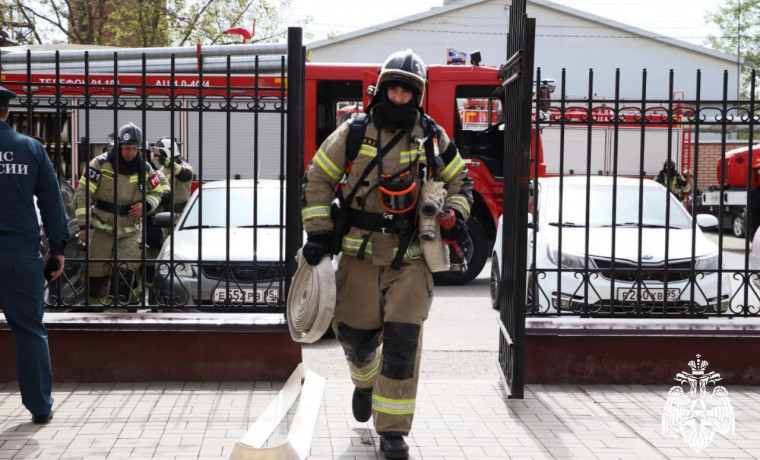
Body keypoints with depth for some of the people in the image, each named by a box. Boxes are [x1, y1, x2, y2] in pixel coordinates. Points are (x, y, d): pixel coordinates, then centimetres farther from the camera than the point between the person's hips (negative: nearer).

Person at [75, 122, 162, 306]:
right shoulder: (100, 164, -8)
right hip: (102, 227, -2)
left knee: (126, 270, -11)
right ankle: (95, 302, 24)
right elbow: (83, 194, -9)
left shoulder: (145, 169, 3)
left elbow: (156, 192, 16)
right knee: (97, 270, 4)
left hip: (131, 229, 2)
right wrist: (84, 225, -15)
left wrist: (146, 205, -8)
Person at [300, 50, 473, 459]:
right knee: (356, 334, 8)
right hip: (360, 254, 0)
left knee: (403, 341, -8)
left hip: (411, 258, 0)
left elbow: (458, 180, 19)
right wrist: (318, 231, -2)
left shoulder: (432, 137, 5)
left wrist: (455, 214, 0)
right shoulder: (353, 133, 1)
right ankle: (365, 381, 45)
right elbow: (317, 179, 6)